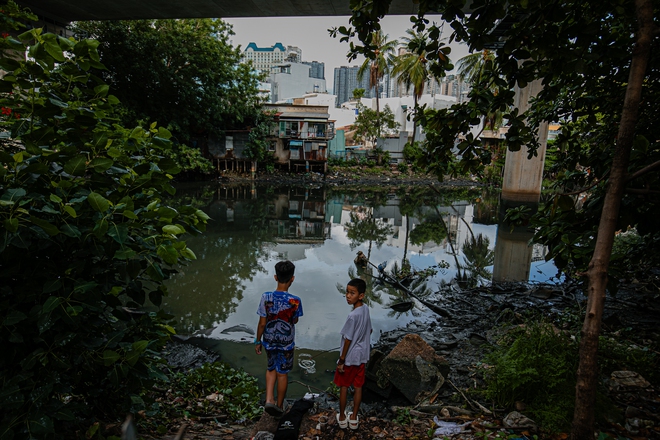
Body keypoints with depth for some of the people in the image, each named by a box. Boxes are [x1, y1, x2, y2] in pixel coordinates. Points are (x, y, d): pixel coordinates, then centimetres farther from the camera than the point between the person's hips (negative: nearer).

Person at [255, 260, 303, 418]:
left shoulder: (266, 297, -19)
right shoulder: (295, 301, -22)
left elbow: (262, 323, -10)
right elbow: (295, 321, -3)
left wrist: (257, 341, 4)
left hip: (269, 341, 2)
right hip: (286, 343, -1)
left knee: (271, 369, 26)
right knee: (282, 373, 17)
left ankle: (269, 400, 16)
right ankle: (279, 406, 31)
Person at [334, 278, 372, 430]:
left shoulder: (353, 316, -28)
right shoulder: (366, 309, -5)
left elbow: (348, 340, -22)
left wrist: (341, 360, -12)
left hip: (349, 357, -6)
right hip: (362, 356, 7)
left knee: (343, 387, 13)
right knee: (358, 387, 15)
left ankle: (342, 417, 28)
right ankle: (354, 418, 29)